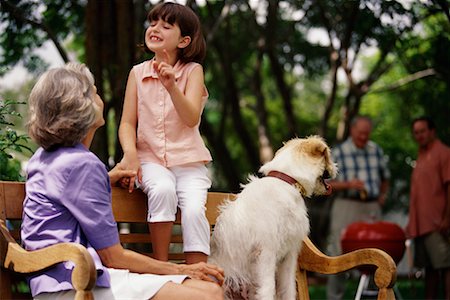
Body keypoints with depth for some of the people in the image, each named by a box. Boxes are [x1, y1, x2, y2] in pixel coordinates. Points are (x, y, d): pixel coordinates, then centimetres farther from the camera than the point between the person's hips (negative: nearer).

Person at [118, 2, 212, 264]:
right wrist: (130, 153, -15)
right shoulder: (138, 73, 8)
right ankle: (160, 268, -22)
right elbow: (128, 122, 5)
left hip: (189, 161, -1)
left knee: (194, 210, -26)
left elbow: (191, 119, -14)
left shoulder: (192, 70, 1)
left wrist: (172, 87, -30)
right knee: (162, 190, -32)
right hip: (151, 160, 1)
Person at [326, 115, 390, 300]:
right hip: (346, 206, -4)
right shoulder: (338, 153, -1)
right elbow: (329, 184, -4)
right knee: (340, 254, -5)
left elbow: (385, 177, 24)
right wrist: (348, 184, -18)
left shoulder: (376, 151, 11)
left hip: (371, 208, 4)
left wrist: (382, 196, 8)